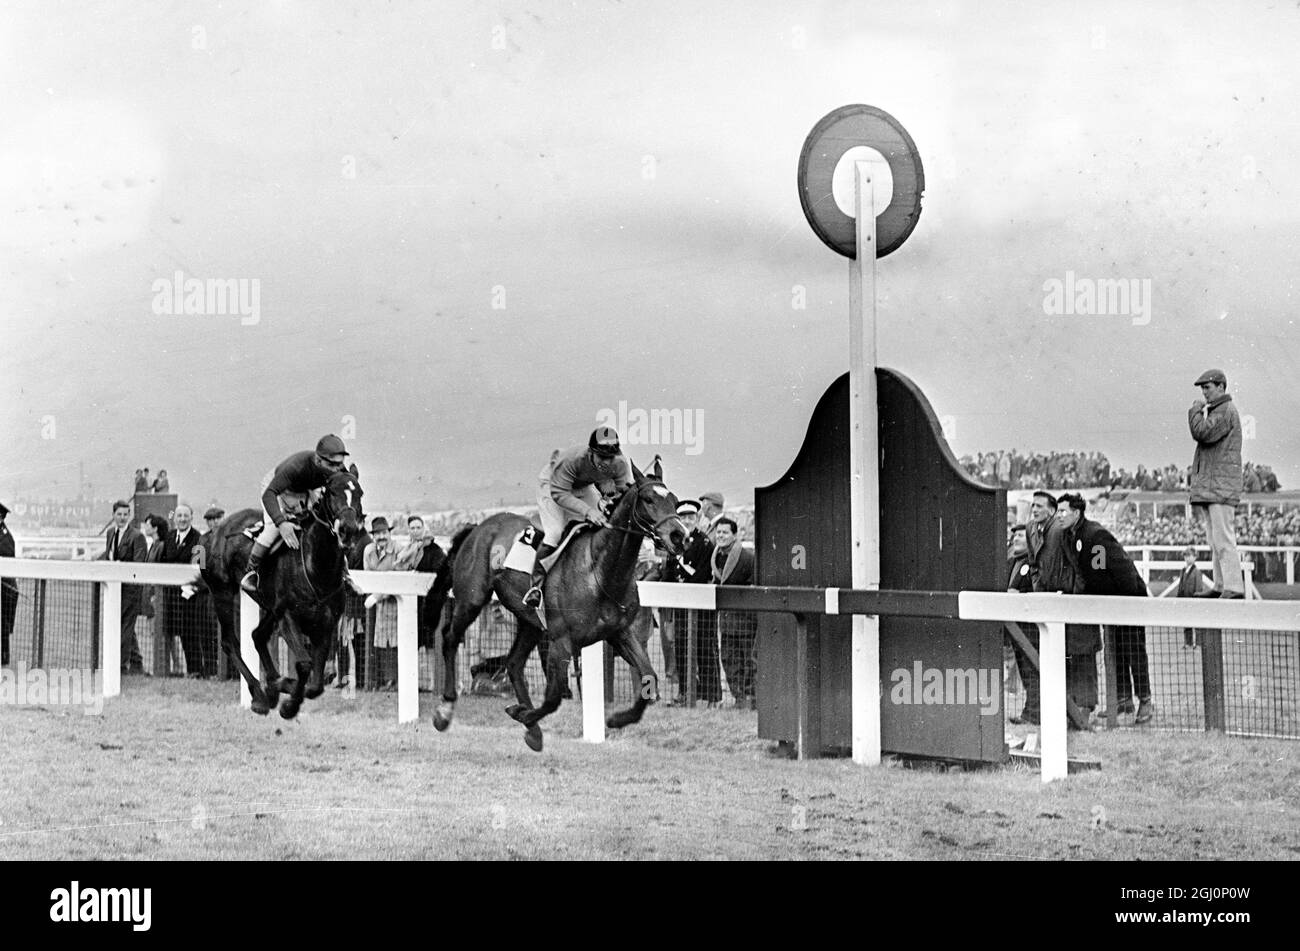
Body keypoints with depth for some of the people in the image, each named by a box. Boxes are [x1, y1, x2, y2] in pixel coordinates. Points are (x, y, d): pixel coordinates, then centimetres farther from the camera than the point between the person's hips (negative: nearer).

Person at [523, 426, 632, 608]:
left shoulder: (620, 464, -28)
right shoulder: (572, 459, -42)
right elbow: (559, 493, -38)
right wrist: (587, 511, -48)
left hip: (584, 488, 5)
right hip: (552, 483, -5)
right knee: (555, 532, -21)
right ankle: (536, 583, -13)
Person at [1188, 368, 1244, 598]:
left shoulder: (1226, 411, -8)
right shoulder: (1215, 411, 23)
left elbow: (1202, 433, -18)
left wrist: (1195, 410, -5)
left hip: (1222, 485, -10)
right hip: (1209, 486, 10)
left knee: (1223, 538, -14)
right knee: (1215, 540, 9)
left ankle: (1234, 587, -17)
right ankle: (1221, 586, 11)